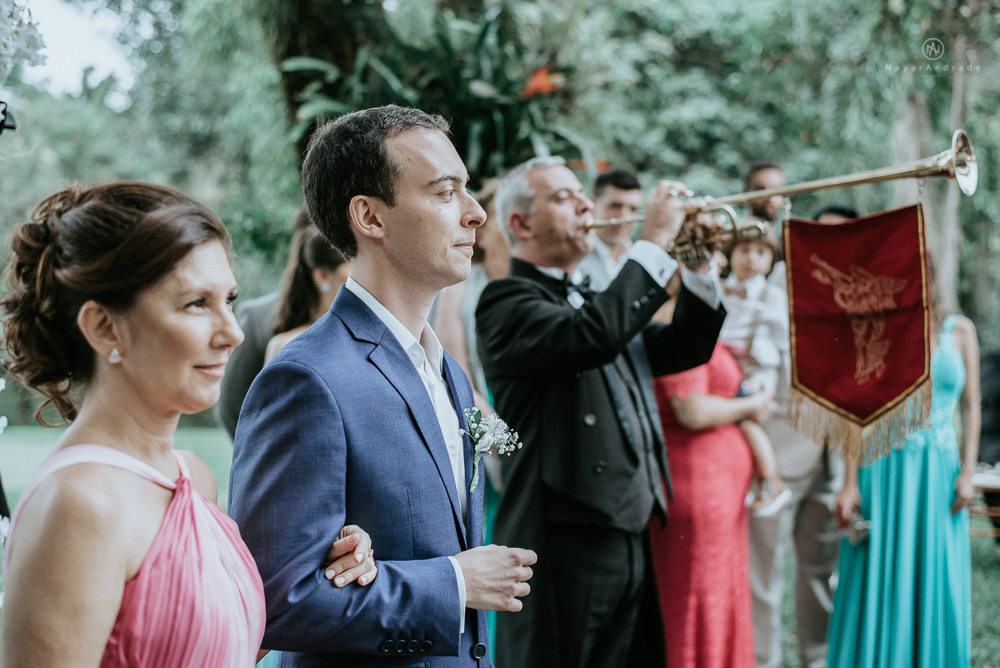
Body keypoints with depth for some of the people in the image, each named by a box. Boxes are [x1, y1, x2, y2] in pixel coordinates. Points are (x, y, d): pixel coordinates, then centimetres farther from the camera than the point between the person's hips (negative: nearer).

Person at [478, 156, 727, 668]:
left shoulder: (591, 302, 21)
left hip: (631, 537, 9)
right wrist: (654, 242, -17)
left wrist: (699, 264, 7)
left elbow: (685, 349, 21)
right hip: (565, 544, -8)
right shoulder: (507, 301, -8)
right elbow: (595, 335, -26)